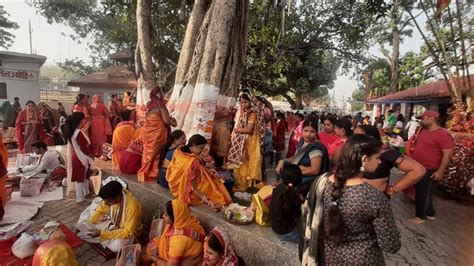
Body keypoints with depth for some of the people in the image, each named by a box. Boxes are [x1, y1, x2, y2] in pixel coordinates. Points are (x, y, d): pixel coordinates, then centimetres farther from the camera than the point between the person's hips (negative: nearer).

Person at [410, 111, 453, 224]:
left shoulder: (442, 134, -18)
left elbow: (448, 153, -21)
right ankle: (430, 214, 34)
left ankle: (420, 216, 17)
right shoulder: (424, 131, 9)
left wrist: (440, 171, -23)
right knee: (419, 192, 18)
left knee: (424, 194, 3)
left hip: (430, 171, -9)